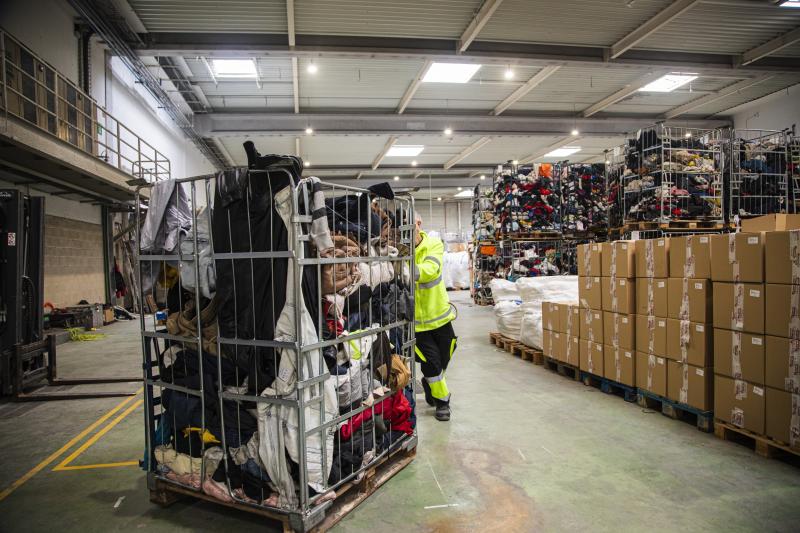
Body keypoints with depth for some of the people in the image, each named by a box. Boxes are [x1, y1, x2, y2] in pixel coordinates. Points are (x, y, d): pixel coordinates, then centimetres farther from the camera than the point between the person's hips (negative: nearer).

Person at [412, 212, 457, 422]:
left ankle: (430, 382, 52)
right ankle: (442, 400, 29)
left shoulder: (434, 245, -15)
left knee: (444, 358, 19)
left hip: (439, 315, 3)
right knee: (431, 361, 3)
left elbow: (430, 270, -35)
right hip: (416, 320, -2)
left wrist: (413, 271, -55)